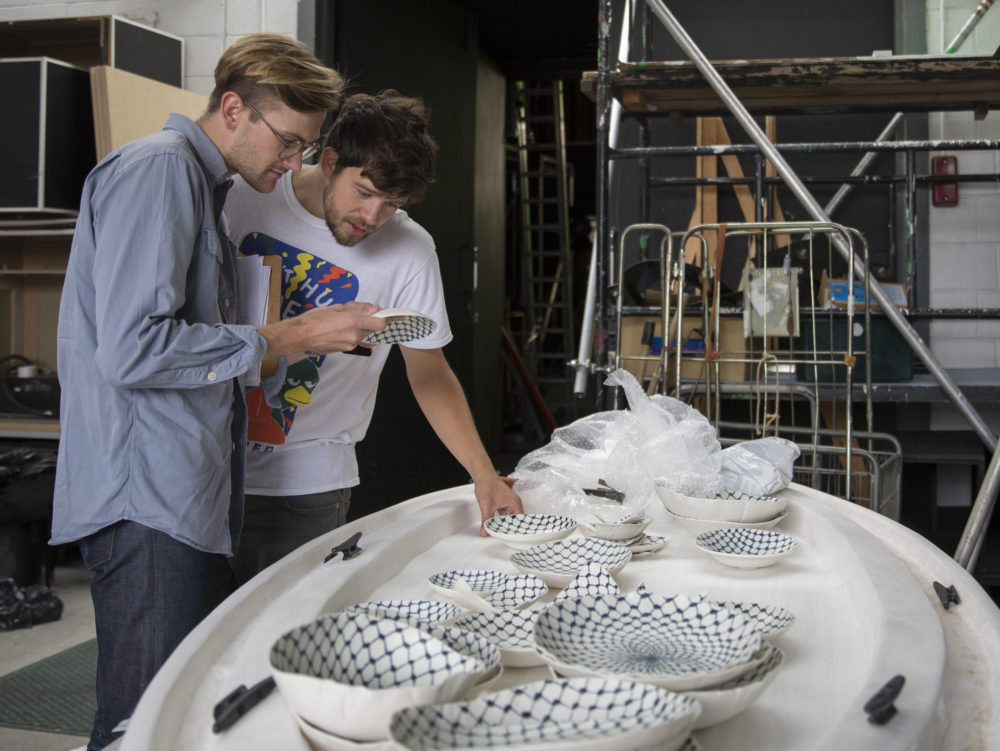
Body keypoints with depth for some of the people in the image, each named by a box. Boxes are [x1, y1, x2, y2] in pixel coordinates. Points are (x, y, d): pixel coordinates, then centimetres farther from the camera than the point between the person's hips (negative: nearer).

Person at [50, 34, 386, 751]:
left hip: (192, 500, 10)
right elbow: (134, 349, -20)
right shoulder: (158, 167, -10)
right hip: (146, 502, -10)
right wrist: (286, 339, -12)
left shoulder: (203, 182, 22)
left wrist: (306, 332, 17)